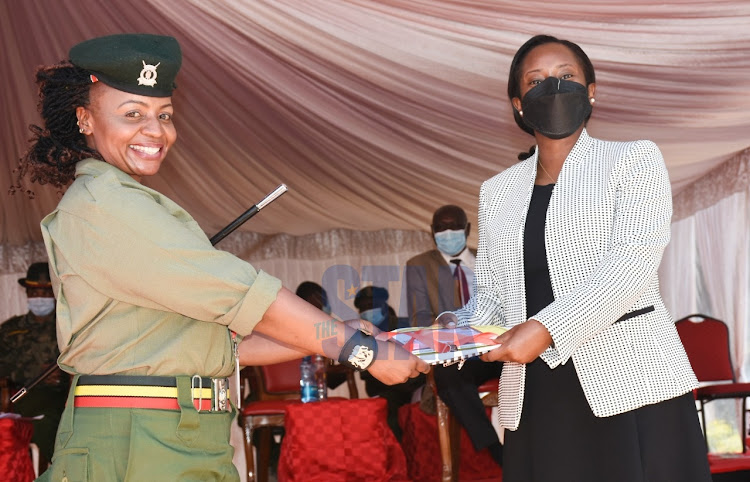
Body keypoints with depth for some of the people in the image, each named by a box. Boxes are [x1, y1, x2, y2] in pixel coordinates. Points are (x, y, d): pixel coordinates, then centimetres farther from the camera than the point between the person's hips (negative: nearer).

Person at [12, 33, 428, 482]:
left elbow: (219, 339, 15)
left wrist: (332, 339, 7)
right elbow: (236, 294, -15)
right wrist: (360, 349, -12)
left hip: (190, 443, 9)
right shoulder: (101, 204, -11)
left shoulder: (136, 209, 19)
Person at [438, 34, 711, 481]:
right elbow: (491, 297, 15)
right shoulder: (498, 191, 17)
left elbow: (632, 263, -11)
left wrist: (547, 328, -23)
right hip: (536, 401, 3)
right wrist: (456, 330, -7)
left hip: (632, 387, -3)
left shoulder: (634, 160, 4)